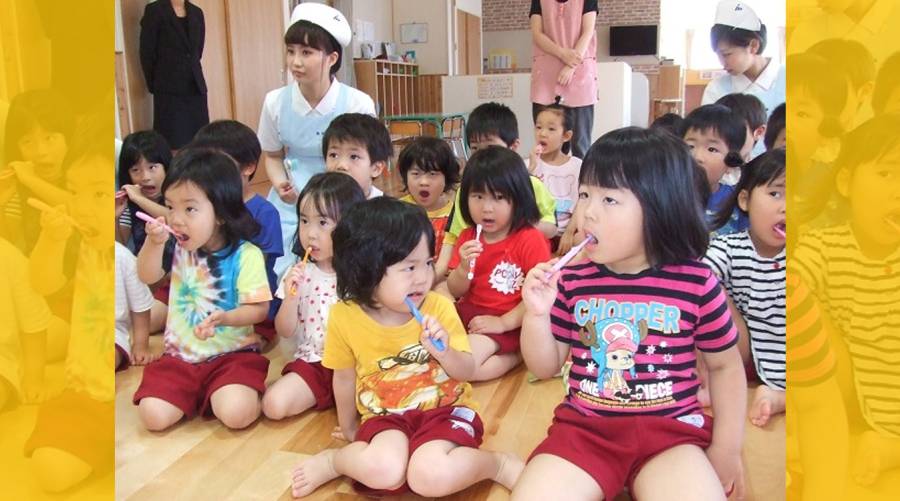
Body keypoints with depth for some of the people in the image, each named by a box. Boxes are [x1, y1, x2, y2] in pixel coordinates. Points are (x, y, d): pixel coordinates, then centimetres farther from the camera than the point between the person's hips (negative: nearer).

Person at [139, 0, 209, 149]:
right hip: (169, 88, -4)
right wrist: (154, 85, 0)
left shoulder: (196, 12, 12)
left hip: (196, 87, 5)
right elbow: (147, 52, -2)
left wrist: (193, 76, 11)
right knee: (173, 141, -5)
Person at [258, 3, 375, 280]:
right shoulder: (276, 101, -5)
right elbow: (273, 156, 11)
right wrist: (281, 184, -9)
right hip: (290, 204, 2)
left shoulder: (358, 104, -13)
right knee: (275, 275, -8)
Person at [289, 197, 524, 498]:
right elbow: (345, 378, 5)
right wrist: (349, 428, 20)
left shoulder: (439, 307, -13)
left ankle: (497, 463, -2)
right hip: (385, 415, 1)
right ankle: (332, 462, 1)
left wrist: (444, 352, -26)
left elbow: (467, 372, -4)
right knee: (383, 471, -31)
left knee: (430, 478, -29)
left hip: (444, 408, 0)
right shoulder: (344, 317, -13)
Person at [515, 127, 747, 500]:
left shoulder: (696, 284, -7)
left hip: (669, 431, -1)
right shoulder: (573, 282, -2)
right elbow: (545, 368, 6)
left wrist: (726, 448, 3)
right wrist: (536, 314, -12)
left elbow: (725, 365, 7)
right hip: (584, 427, 1)